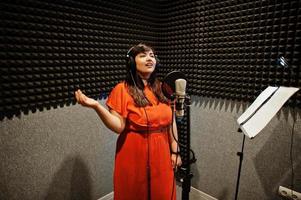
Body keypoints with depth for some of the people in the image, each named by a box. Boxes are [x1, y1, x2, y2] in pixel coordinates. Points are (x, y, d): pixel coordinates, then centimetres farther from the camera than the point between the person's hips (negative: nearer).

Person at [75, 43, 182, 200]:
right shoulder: (122, 90, -10)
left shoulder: (162, 89, 2)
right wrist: (96, 106, -28)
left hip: (161, 153, 4)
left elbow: (171, 121, 5)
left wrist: (175, 151, 5)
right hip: (135, 155, -4)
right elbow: (118, 127, -15)